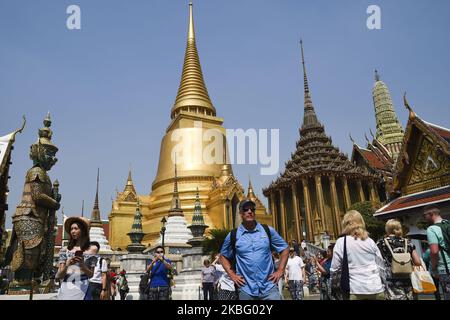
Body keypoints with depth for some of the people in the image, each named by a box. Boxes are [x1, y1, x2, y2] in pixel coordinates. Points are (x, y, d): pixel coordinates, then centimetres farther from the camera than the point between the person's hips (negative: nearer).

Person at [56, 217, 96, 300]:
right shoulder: (65, 250, 7)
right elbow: (59, 276, 4)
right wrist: (67, 265, -14)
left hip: (82, 288, -2)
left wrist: (82, 265, -13)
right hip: (66, 288, 2)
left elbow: (91, 274, 3)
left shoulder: (90, 251, 2)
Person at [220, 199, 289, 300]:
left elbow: (285, 249, 11)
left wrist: (280, 271, 2)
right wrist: (232, 275, 3)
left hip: (269, 288, 0)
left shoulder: (268, 230, 2)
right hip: (246, 290, 0)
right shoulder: (233, 235, 1)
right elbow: (223, 256, 14)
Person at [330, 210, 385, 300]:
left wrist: (332, 279, 15)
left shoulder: (341, 242, -5)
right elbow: (380, 263, 11)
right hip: (376, 288, 4)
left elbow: (334, 268, -4)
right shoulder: (370, 241, 5)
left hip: (356, 290, -3)